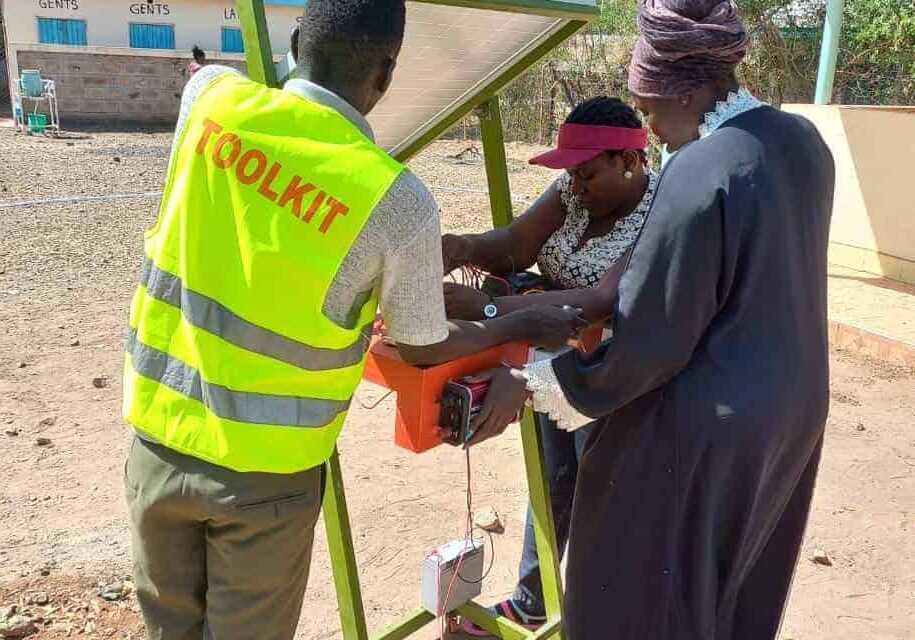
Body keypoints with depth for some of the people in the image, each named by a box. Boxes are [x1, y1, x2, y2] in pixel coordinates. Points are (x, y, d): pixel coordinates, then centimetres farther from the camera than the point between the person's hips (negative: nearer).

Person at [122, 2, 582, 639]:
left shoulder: (213, 96, -8)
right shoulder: (397, 198, -18)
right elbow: (423, 347, -3)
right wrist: (526, 325, 13)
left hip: (159, 432, 4)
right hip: (263, 465, -4)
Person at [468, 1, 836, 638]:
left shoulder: (699, 174, -25)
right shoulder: (803, 140, 2)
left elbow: (648, 341, -23)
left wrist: (529, 382, -14)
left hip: (710, 424, -8)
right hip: (793, 401, 9)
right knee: (739, 583, 27)